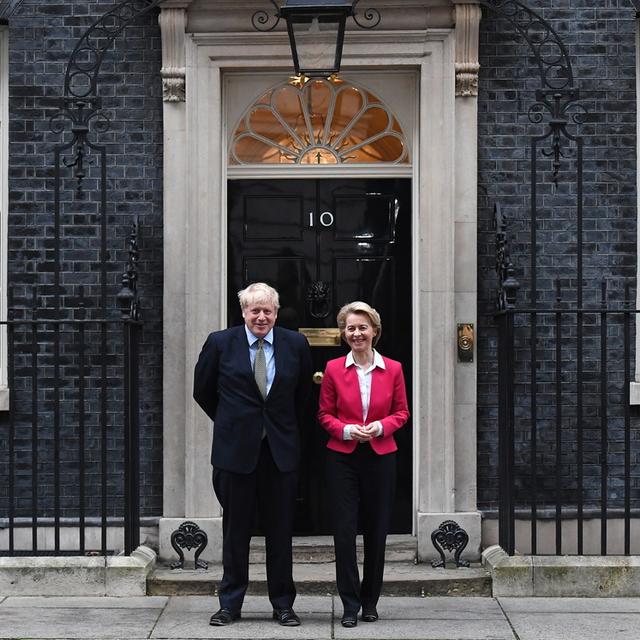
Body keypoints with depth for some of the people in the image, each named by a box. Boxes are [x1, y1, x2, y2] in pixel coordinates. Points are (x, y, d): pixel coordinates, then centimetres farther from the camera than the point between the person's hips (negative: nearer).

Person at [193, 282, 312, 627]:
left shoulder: (295, 344, 2)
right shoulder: (220, 343, -2)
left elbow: (303, 392, 17)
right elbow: (202, 391, 10)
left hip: (280, 451, 1)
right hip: (235, 450, -1)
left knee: (280, 532, 6)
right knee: (235, 531, 7)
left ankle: (283, 604, 16)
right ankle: (230, 603, 17)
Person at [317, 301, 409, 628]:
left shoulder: (393, 369, 3)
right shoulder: (334, 368, 1)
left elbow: (402, 412, 8)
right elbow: (325, 414, 6)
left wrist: (381, 426, -11)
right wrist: (346, 430, -13)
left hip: (380, 457, 1)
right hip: (342, 457, -1)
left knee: (376, 531, 7)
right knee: (344, 531, -5)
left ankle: (370, 601, 21)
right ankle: (350, 605, 3)